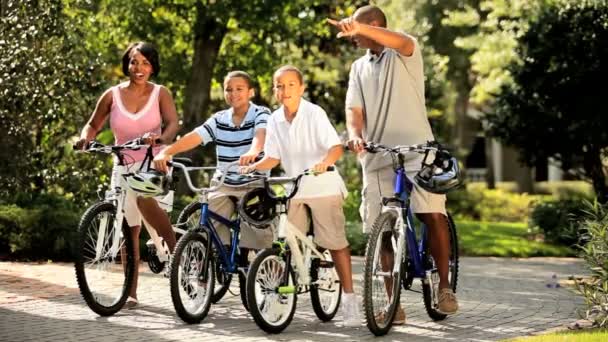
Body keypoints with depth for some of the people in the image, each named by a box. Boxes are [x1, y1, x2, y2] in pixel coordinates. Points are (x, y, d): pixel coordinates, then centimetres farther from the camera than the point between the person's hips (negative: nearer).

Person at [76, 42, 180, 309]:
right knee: (129, 229, 5)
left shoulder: (160, 94, -1)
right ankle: (131, 292, 13)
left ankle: (176, 252, -23)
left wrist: (160, 138, -35)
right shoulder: (113, 95, 3)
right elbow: (94, 124, 11)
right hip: (123, 165, 3)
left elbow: (173, 123, -14)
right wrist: (86, 138, -12)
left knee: (144, 198, -36)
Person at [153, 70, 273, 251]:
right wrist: (166, 152, -24)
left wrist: (253, 152, -51)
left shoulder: (260, 114, -4)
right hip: (224, 187, 4)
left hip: (253, 185, -3)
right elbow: (193, 137, -7)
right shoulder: (219, 119, 6)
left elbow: (260, 134, -27)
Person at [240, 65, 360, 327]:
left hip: (323, 187, -5)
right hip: (293, 188, 5)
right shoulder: (275, 120, 4)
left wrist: (325, 162, -40)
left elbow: (336, 147, -19)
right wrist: (253, 167, -9)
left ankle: (349, 299, 0)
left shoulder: (314, 113, -11)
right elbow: (273, 157, 9)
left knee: (335, 242, -6)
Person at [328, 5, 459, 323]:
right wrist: (354, 135, -19)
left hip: (417, 150, -5)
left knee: (433, 215, -19)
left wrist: (359, 28, -40)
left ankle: (444, 285, -2)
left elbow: (402, 42, -24)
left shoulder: (405, 54, 1)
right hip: (377, 156, 5)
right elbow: (355, 108, 4)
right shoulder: (358, 68, 16)